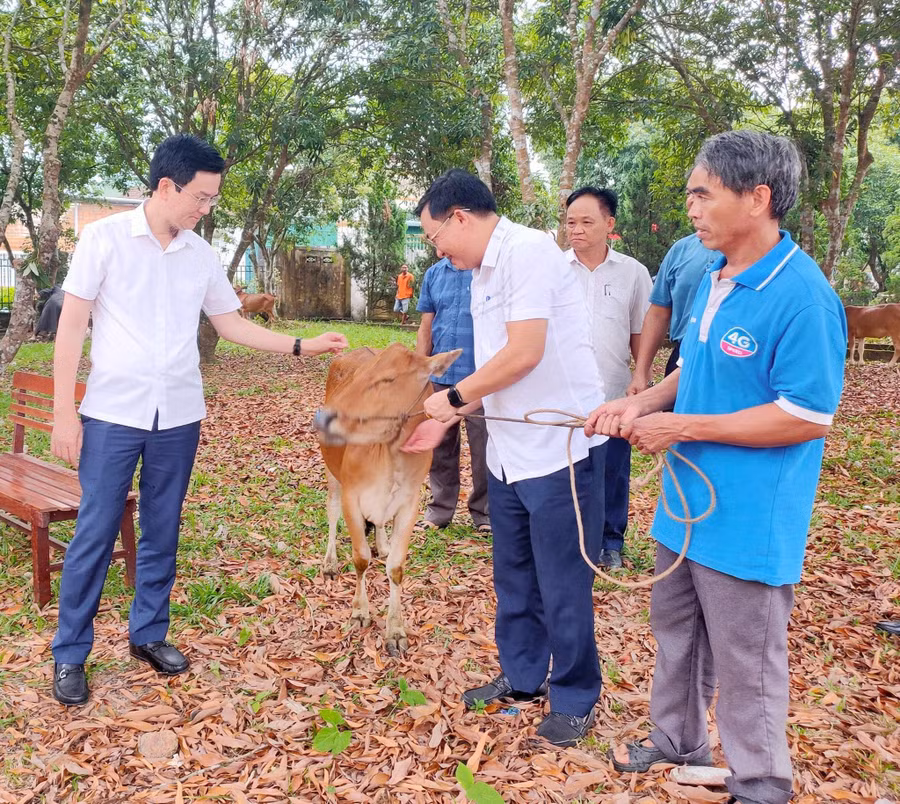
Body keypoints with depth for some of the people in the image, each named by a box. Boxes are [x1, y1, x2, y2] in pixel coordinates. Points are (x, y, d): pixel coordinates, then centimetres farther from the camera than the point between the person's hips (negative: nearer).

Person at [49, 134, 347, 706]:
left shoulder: (201, 254, 6)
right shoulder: (106, 238, -6)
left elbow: (231, 324, 13)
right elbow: (72, 324, -5)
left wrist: (302, 346, 5)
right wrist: (64, 412, -8)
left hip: (179, 417, 4)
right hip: (112, 414, -4)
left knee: (162, 533, 12)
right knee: (95, 534, 0)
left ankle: (149, 633, 28)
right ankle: (71, 653, 16)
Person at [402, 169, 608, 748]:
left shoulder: (529, 251, -15)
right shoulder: (483, 271, 12)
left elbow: (525, 354, -22)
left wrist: (451, 397, -10)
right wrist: (446, 423, 12)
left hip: (559, 445, -9)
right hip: (509, 449, 9)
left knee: (562, 583, 3)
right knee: (514, 575, 19)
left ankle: (576, 699, 21)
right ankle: (522, 677, 36)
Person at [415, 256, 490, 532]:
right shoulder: (434, 274, 10)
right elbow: (426, 328, 12)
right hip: (440, 377, 4)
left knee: (484, 449, 5)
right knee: (440, 448, 12)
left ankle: (484, 513, 18)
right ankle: (440, 508, 24)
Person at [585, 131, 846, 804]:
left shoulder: (802, 295, -22)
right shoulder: (716, 278, 5)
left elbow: (809, 417, -23)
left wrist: (681, 427, -21)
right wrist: (643, 403, -1)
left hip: (749, 521, -9)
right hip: (688, 502, 9)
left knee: (746, 667, 9)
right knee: (676, 633, 24)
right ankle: (679, 742, 46)